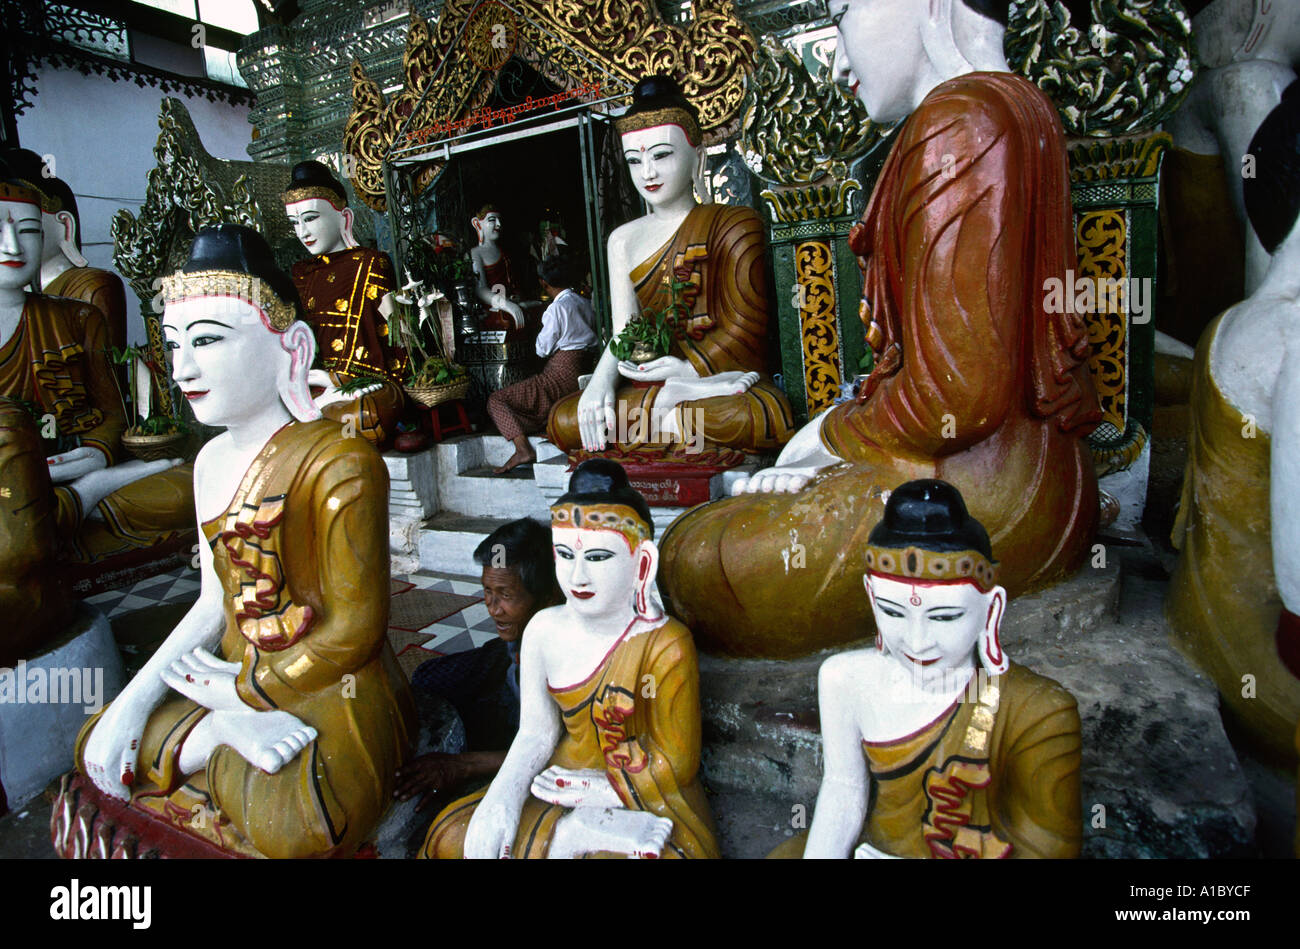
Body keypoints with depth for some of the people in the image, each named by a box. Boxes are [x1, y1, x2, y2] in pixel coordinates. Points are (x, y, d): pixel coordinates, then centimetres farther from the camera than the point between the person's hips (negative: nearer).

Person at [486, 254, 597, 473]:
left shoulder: (557, 308, -14)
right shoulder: (584, 303, 11)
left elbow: (543, 349, -9)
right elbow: (592, 337, 20)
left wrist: (541, 333, 11)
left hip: (561, 377, -9)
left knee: (496, 400, -5)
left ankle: (523, 450, -19)